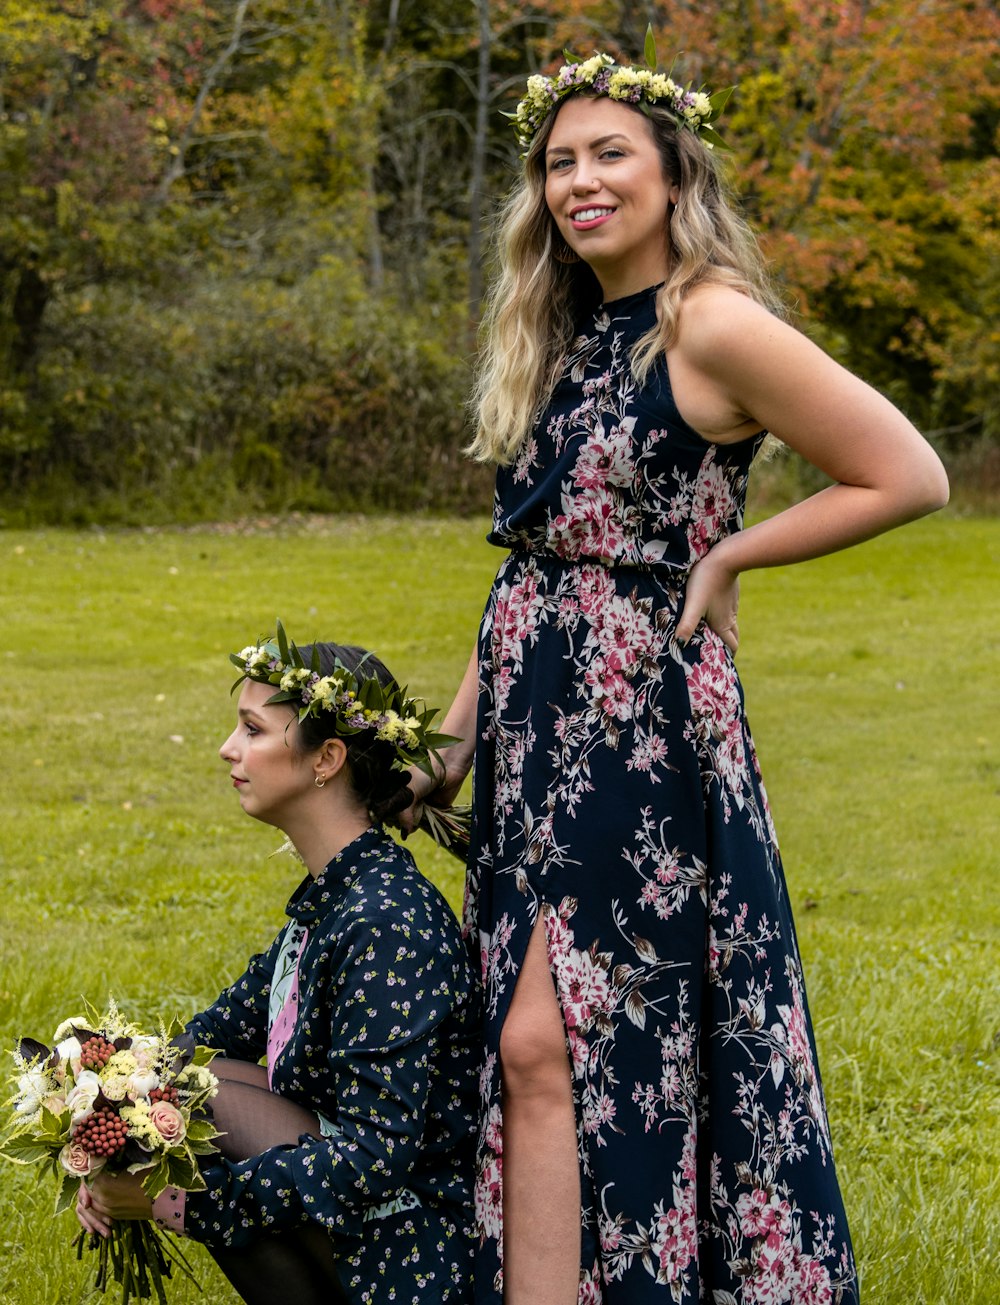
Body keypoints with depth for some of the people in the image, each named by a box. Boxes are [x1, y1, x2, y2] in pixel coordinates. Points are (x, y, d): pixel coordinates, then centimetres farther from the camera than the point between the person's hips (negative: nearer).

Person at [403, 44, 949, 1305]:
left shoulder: (710, 325, -12)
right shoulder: (565, 336, 13)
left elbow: (907, 477, -12)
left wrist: (726, 557, -9)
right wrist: (458, 731, 15)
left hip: (640, 729, -8)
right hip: (536, 736, 8)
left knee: (546, 1046, -9)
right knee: (536, 1052, 8)